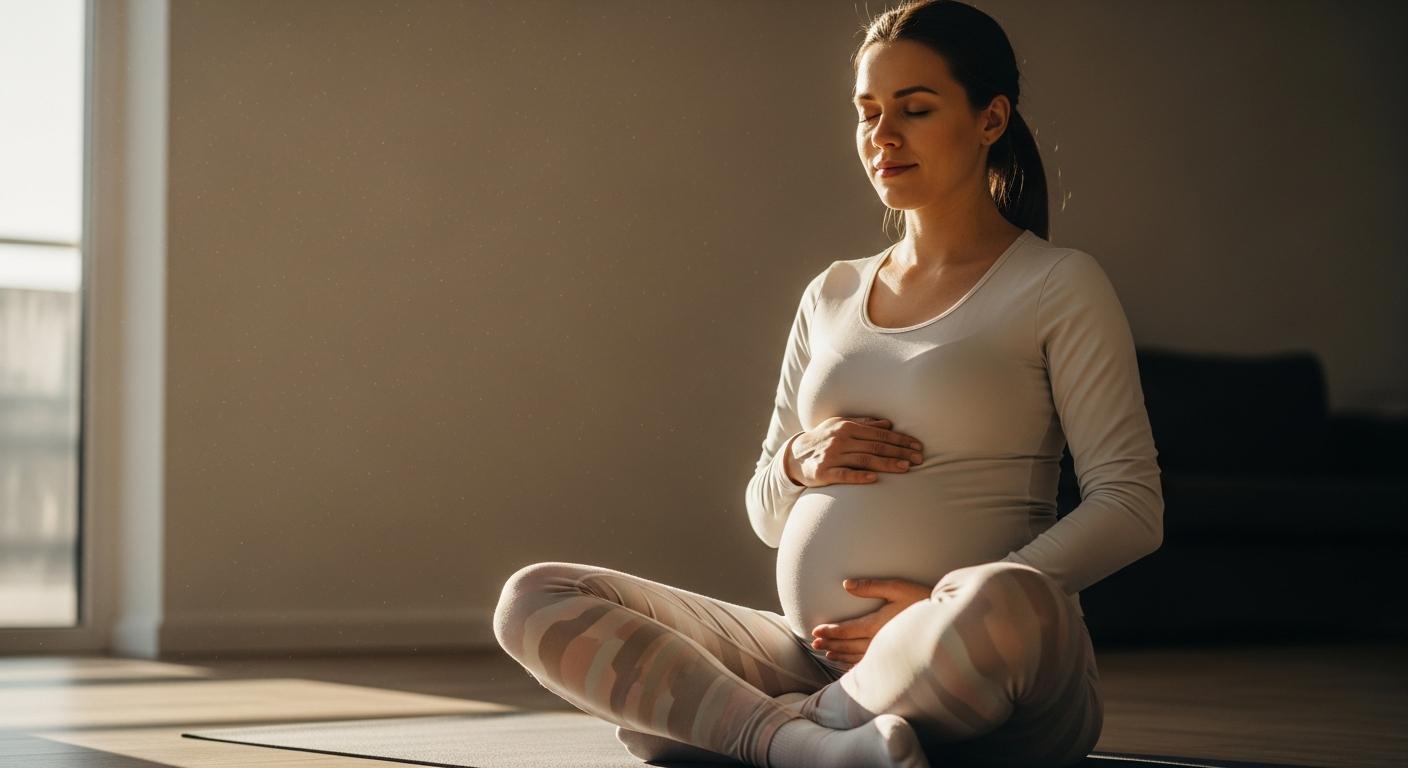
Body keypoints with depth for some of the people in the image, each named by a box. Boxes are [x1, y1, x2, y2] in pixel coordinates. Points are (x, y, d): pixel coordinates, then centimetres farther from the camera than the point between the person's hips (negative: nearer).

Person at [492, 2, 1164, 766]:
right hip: (814, 656, 6)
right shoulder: (831, 295, 20)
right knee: (532, 601, -11)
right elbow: (767, 516, 23)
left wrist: (952, 608, -16)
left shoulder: (1058, 285, 4)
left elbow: (1131, 508, -5)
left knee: (1004, 604, -42)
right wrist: (800, 464, -2)